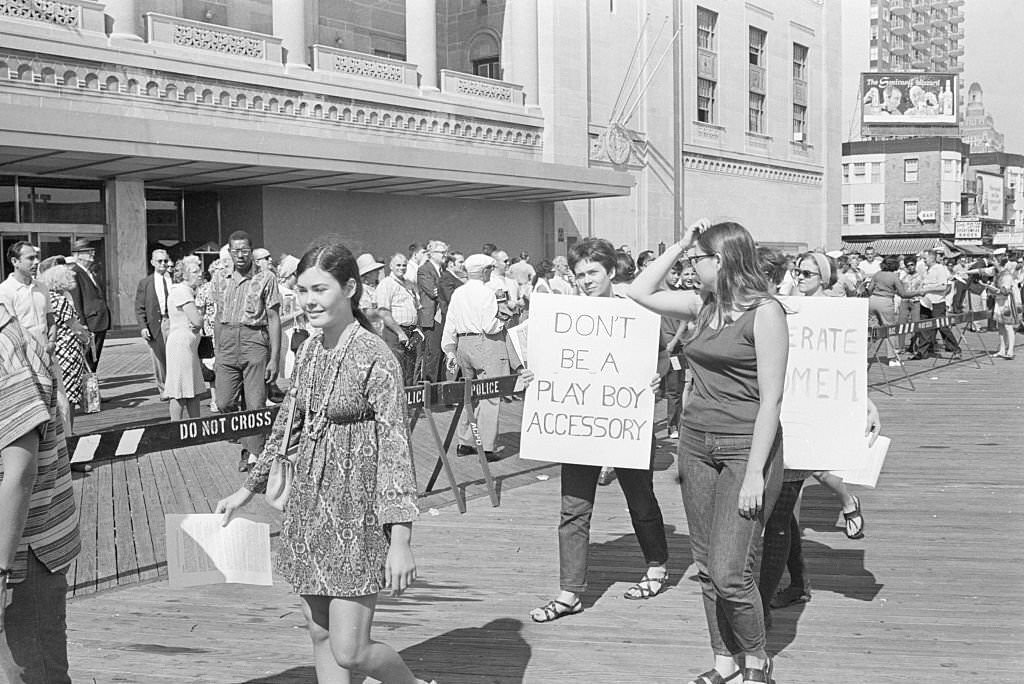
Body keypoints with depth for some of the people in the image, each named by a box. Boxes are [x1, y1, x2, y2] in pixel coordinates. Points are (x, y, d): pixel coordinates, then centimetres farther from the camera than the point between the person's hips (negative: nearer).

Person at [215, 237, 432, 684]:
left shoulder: (375, 357, -15)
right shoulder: (309, 350, 7)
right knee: (320, 635, 13)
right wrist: (249, 488, 22)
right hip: (308, 504, 7)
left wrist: (400, 539, -21)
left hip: (357, 511, -7)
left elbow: (394, 447, -17)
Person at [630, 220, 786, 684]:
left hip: (745, 446, -7)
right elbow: (639, 293, 16)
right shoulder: (702, 305, 9)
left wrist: (754, 473, -18)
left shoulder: (764, 311, -12)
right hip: (696, 441, 7)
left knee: (728, 571, -9)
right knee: (706, 567, 11)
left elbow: (771, 397, -15)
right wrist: (678, 245, 8)